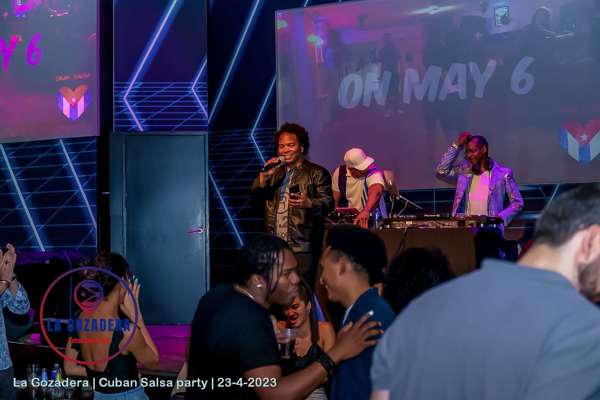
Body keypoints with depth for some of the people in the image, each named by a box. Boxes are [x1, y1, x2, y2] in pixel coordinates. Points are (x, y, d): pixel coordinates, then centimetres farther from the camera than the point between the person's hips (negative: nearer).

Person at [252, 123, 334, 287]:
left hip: (302, 248, -5)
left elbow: (328, 203, -7)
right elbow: (255, 197, 13)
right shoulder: (274, 172, 21)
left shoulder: (316, 173, 3)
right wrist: (264, 175, -3)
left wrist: (308, 203, -28)